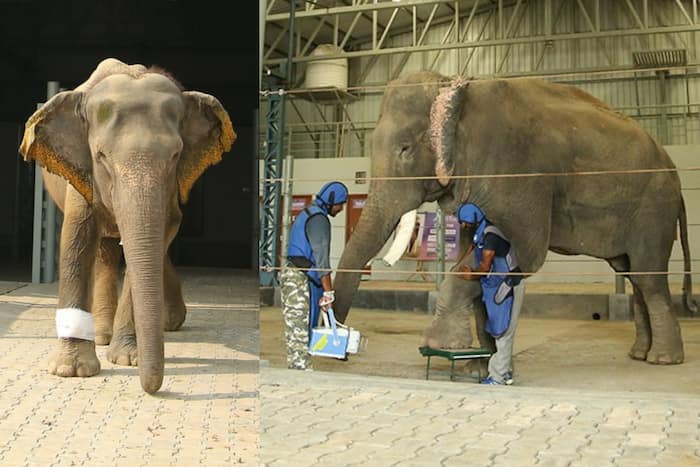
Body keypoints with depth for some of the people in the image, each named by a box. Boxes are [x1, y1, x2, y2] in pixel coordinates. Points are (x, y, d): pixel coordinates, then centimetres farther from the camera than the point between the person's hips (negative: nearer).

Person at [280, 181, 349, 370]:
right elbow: (321, 257, -18)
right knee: (302, 329, -8)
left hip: (290, 273, 10)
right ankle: (302, 369, -6)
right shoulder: (318, 218, -12)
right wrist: (328, 291, -17)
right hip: (303, 278, -10)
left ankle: (294, 368, 17)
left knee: (294, 327, 12)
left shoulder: (306, 214, 20)